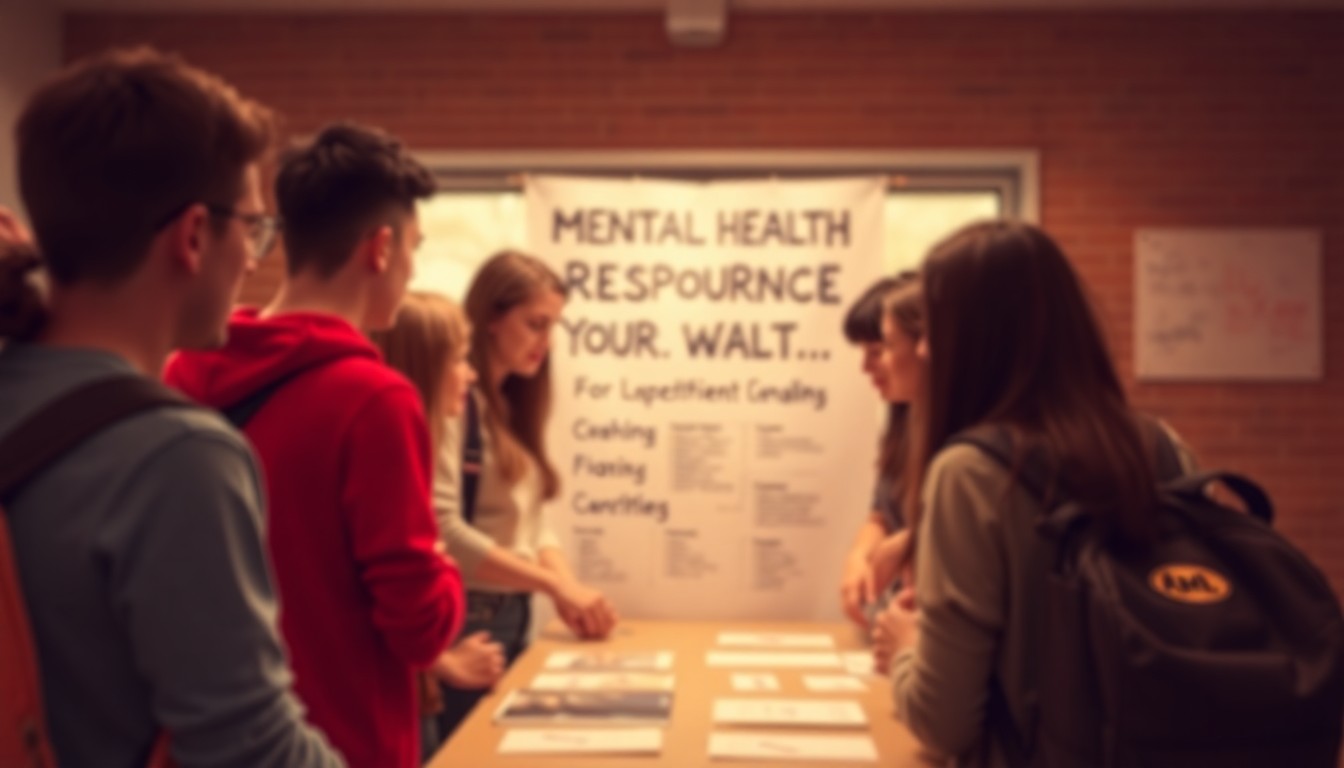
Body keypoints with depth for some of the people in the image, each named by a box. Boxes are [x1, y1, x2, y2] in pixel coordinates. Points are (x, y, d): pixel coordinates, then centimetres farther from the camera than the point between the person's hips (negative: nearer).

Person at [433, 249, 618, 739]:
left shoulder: (511, 408, 14)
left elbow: (532, 522, 12)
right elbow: (442, 529, -22)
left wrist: (570, 590, -6)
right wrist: (555, 585, -20)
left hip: (516, 615, 8)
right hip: (467, 619, -8)